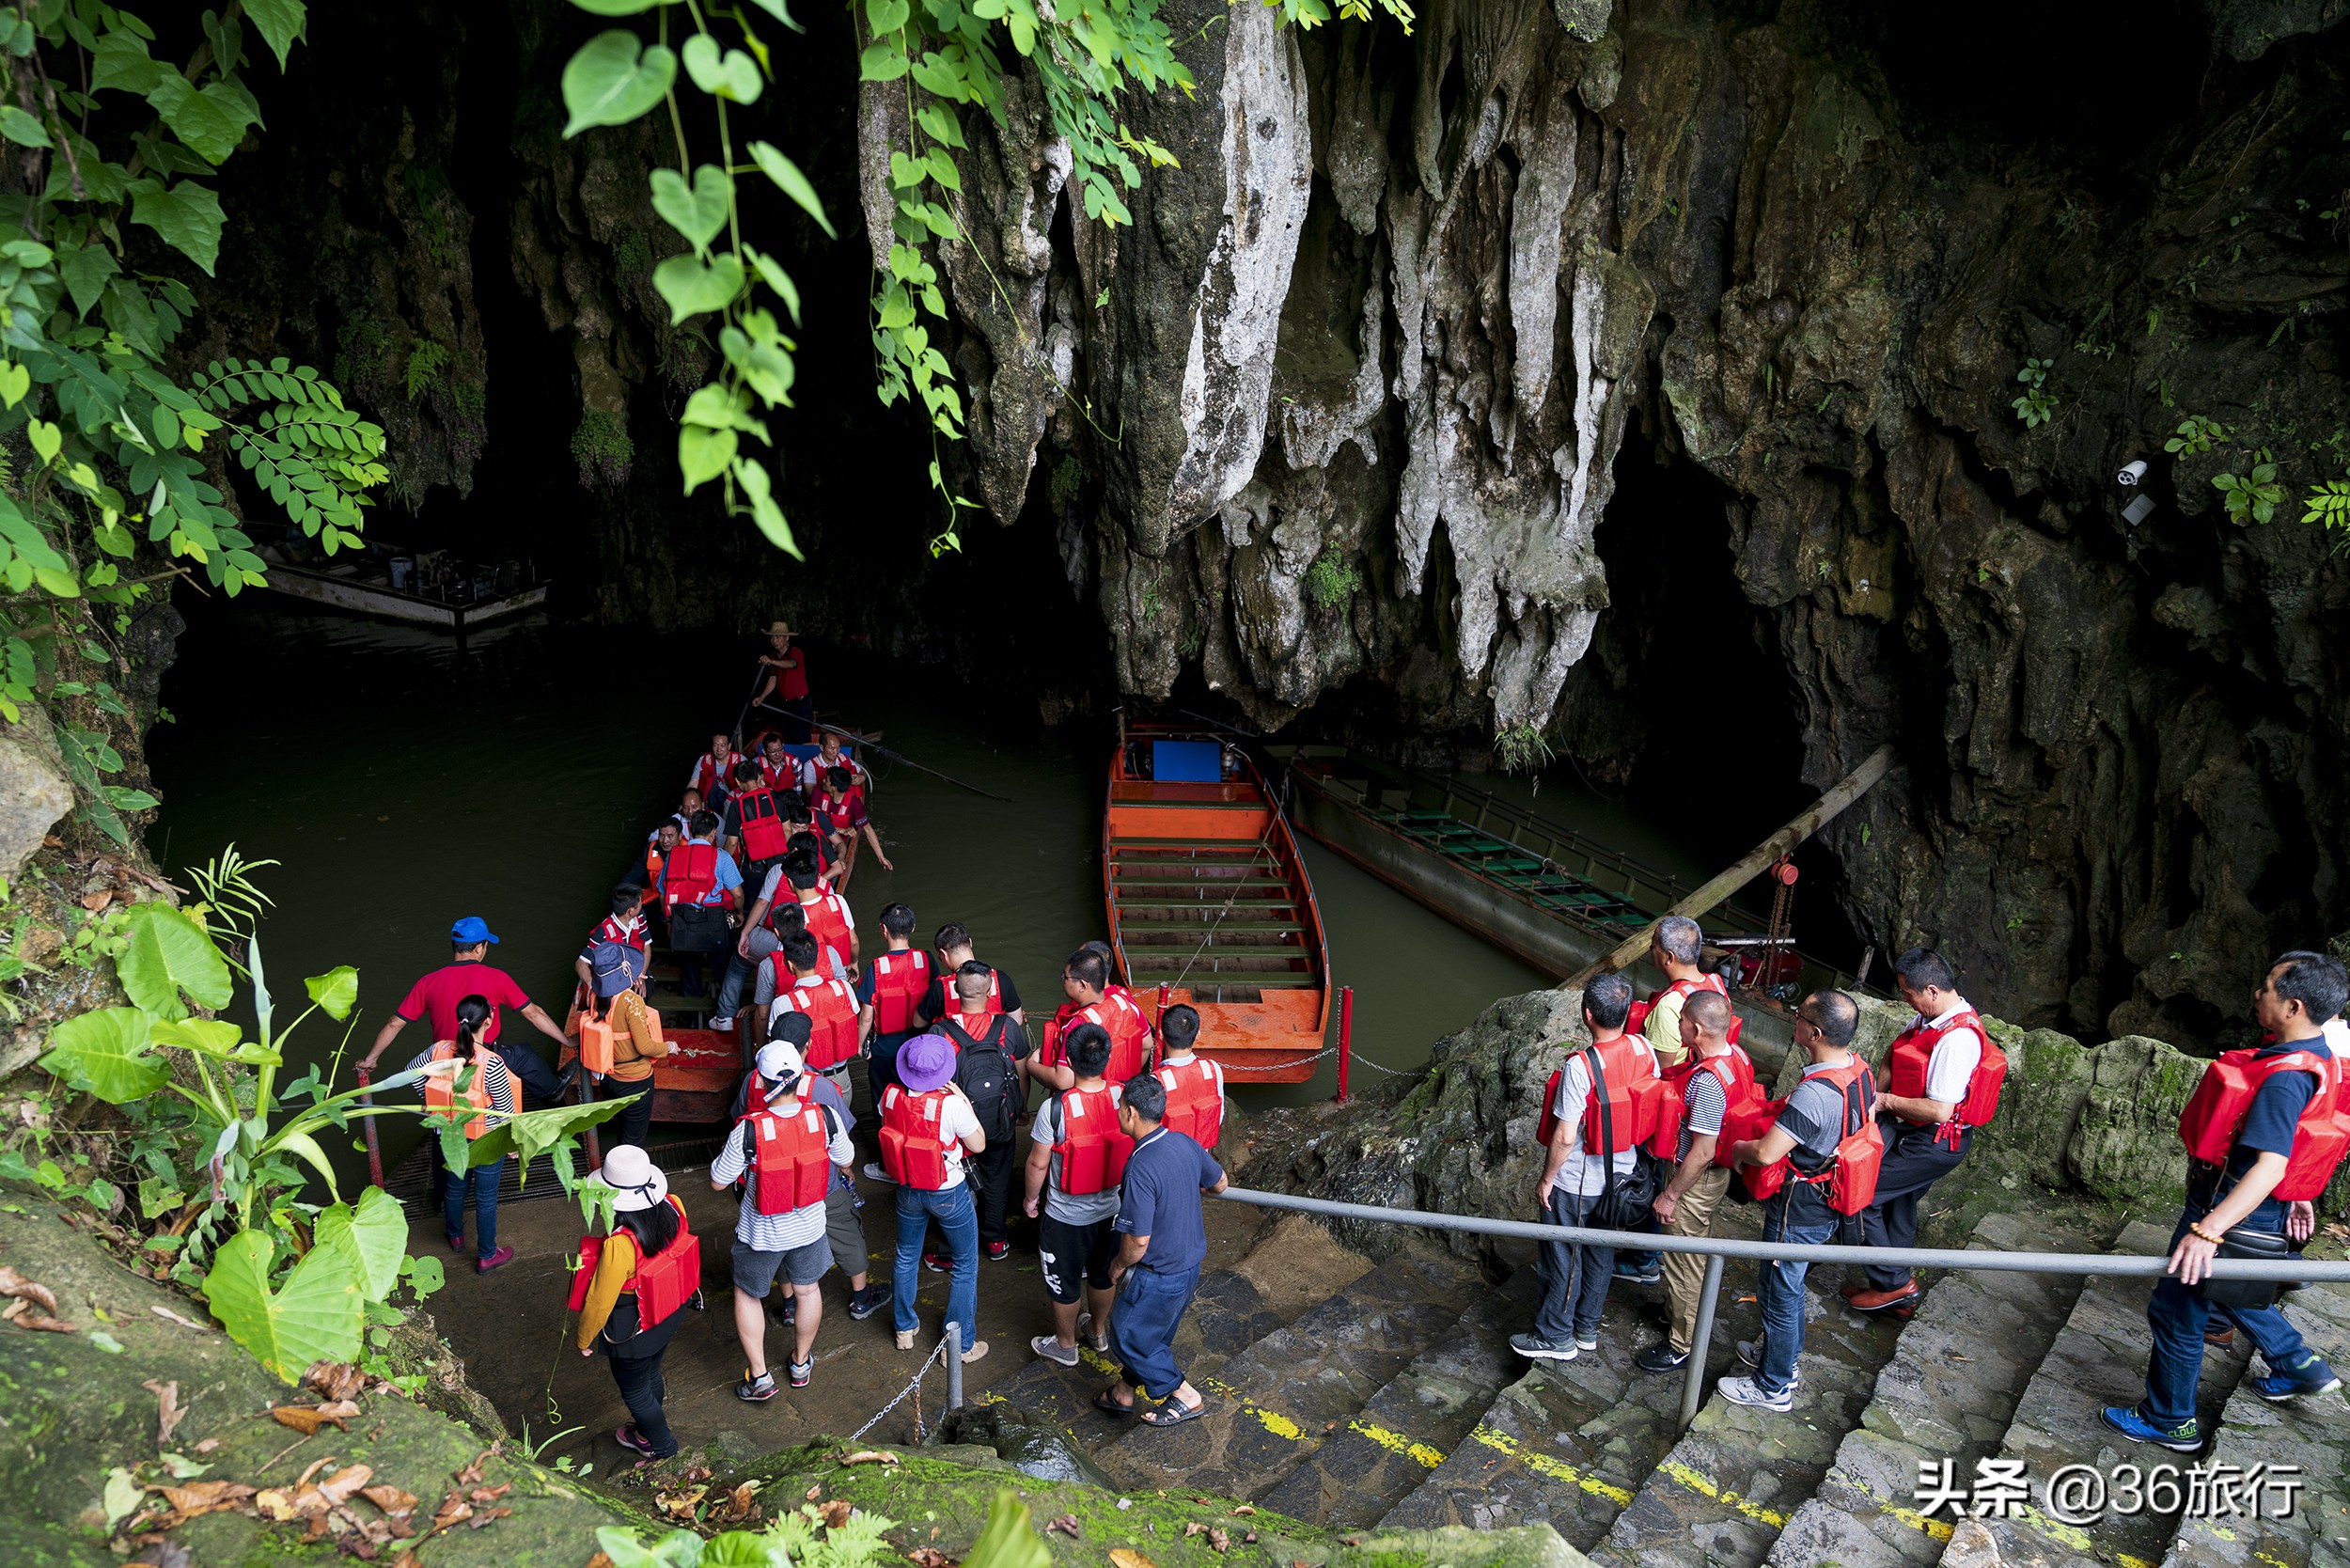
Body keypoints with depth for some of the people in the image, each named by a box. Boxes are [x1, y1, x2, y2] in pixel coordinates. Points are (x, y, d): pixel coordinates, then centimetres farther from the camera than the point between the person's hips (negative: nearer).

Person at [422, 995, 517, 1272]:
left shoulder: (440, 1050, -17)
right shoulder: (491, 1063, -32)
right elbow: (506, 1109, -20)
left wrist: (431, 1101, 16)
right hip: (487, 1142, -5)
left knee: (455, 1187, 28)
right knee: (486, 1197, 14)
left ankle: (456, 1236, 52)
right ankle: (487, 1256, 31)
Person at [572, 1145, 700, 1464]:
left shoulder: (619, 1245, -39)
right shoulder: (672, 1209, -21)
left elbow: (599, 1302, -24)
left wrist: (584, 1338, -4)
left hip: (633, 1333, -6)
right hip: (671, 1314, 6)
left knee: (634, 1391, 23)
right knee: (651, 1373, 32)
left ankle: (661, 1446, 44)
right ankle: (650, 1428, 57)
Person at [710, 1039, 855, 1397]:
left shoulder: (749, 1131, -31)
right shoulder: (824, 1118, -22)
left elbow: (718, 1183, -17)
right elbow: (845, 1160, -3)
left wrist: (724, 1152, 0)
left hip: (761, 1234, -2)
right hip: (809, 1227, 3)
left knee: (748, 1295, 23)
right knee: (806, 1290, 26)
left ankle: (759, 1377, 29)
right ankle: (801, 1364, 45)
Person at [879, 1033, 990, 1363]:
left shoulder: (890, 1096, -18)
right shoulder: (951, 1104, -31)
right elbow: (978, 1145, -15)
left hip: (908, 1191, 4)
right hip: (949, 1195, -4)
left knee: (906, 1257, 27)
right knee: (966, 1265, 17)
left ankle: (904, 1329, 45)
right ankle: (961, 1345, 26)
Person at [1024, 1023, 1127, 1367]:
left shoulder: (1054, 1108, -30)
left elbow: (1038, 1163, -18)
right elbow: (1131, 1149, -2)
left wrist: (1031, 1199, 1)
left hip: (1064, 1216, -4)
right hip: (1109, 1209, 4)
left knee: (1064, 1283, 20)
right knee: (1102, 1274, 28)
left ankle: (1065, 1345, 40)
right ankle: (1099, 1331, 50)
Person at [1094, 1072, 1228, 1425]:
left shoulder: (1141, 1168, -31)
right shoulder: (1184, 1143, -7)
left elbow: (1138, 1240, -27)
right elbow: (1219, 1183, 11)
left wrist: (1119, 1265, -8)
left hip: (1159, 1275, -8)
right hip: (1191, 1263, 8)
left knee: (1128, 1336, 13)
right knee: (1156, 1333, 24)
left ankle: (1185, 1396, 21)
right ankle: (1124, 1391, 42)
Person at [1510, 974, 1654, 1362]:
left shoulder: (1580, 1067, -31)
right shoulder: (1643, 1050, -12)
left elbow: (1565, 1137, -26)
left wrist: (1546, 1180, -10)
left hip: (1575, 1183, -6)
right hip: (1620, 1174, 6)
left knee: (1562, 1260, 12)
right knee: (1600, 1252, 23)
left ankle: (1556, 1337, 28)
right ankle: (1586, 1328, 39)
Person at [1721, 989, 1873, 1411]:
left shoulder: (1815, 1093, -36)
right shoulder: (1860, 1071, -7)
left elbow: (1766, 1153, -35)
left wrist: (1737, 1149, -12)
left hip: (1798, 1212, -9)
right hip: (1830, 1205, 9)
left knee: (1779, 1293, 11)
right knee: (1790, 1284, 28)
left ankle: (1774, 1388, 28)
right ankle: (1784, 1355, 48)